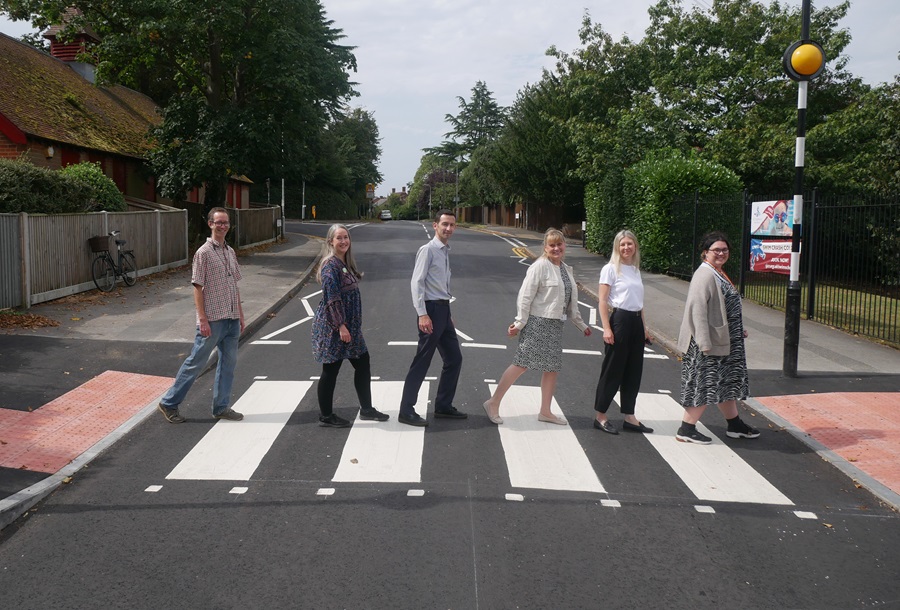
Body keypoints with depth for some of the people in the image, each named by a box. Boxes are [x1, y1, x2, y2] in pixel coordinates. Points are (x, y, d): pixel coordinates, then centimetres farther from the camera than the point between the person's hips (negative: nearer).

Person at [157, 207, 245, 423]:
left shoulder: (230, 252, 11)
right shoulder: (204, 253, -10)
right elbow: (197, 287, -12)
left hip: (231, 318, 7)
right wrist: (202, 319, -16)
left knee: (229, 362, 10)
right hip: (212, 319, -7)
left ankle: (222, 407, 22)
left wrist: (240, 314, 14)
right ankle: (169, 403, 15)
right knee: (196, 362, 1)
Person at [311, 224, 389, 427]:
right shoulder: (331, 265, -15)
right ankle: (326, 416, 12)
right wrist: (341, 326, -22)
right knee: (331, 370, 1)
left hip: (348, 325, 9)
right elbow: (331, 298, -20)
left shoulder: (345, 264, 13)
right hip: (333, 326, -9)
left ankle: (366, 409, 24)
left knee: (362, 363, 13)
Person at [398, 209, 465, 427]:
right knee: (422, 362, -4)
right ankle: (406, 411, 4)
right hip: (432, 310, -9)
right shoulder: (428, 250, -11)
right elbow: (416, 282, -17)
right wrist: (422, 314, -23)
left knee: (454, 359, 13)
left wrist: (447, 314, 19)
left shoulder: (445, 251, 15)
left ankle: (443, 406, 24)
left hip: (444, 310, 9)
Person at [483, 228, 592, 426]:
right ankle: (493, 403, 2)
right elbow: (525, 297, -12)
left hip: (555, 325, 8)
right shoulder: (540, 267, -10)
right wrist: (519, 323, -14)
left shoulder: (566, 270, 14)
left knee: (553, 367, 9)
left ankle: (545, 411, 21)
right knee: (522, 364, -8)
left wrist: (581, 325, 24)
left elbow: (570, 303, 22)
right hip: (537, 323, -8)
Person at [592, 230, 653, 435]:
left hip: (636, 322, 7)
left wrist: (644, 327, 17)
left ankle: (629, 417, 19)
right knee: (612, 370, -1)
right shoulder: (610, 269, -6)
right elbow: (602, 301, -10)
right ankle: (600, 417, 8)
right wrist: (606, 328, -17)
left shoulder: (635, 270, 15)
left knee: (633, 371, 10)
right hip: (619, 320, -7)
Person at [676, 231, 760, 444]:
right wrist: (704, 343, -27)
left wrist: (739, 330, 23)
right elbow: (698, 310, -25)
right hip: (708, 343, -10)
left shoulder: (719, 273, 13)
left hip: (723, 341, 10)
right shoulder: (705, 276, -19)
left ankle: (735, 425, 31)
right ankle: (686, 429, 5)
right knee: (705, 383, -4)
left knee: (726, 382, 18)